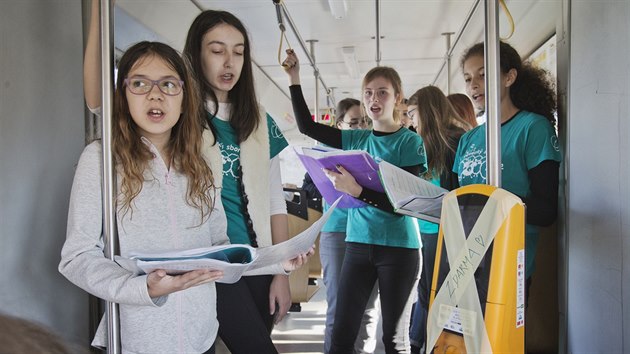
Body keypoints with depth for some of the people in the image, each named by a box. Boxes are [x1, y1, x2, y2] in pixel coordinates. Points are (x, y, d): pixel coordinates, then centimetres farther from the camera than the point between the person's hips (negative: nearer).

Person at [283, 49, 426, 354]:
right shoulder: (356, 140, 8)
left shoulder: (410, 142, -6)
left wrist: (358, 191, -28)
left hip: (398, 247, -4)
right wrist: (294, 80, 3)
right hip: (358, 244, 4)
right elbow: (307, 127, 10)